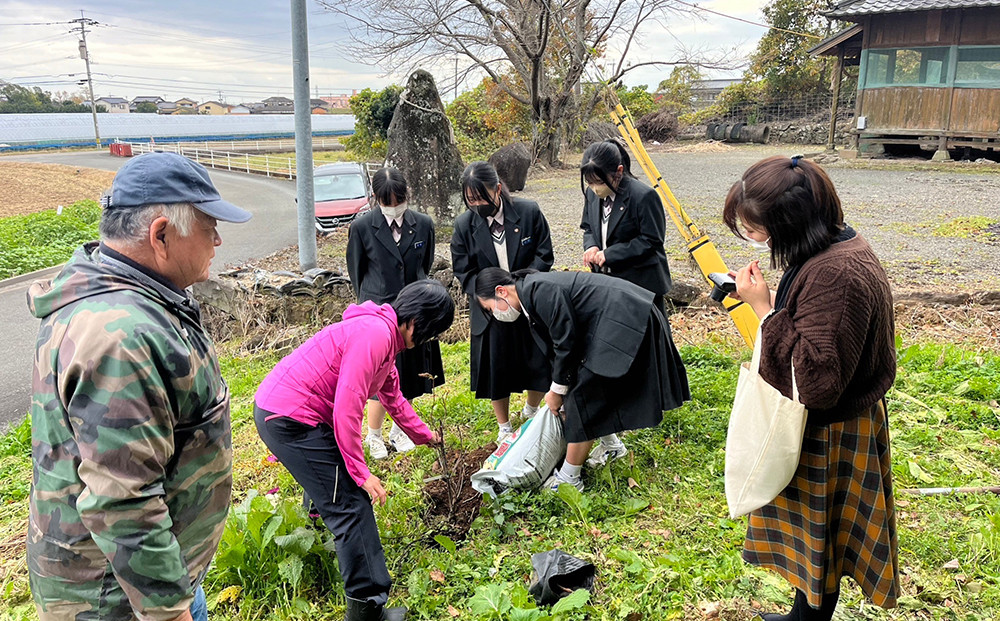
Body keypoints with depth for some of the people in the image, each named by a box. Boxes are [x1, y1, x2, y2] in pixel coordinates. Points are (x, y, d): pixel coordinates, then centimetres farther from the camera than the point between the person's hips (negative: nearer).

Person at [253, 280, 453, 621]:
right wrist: (362, 473, -16)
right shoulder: (374, 334, -20)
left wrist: (422, 434, 40)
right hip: (289, 420, -11)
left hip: (282, 410, 11)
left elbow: (392, 395, 28)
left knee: (334, 478, 31)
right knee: (351, 505, -7)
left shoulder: (385, 334, 13)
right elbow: (346, 409, -23)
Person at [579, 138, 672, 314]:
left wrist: (610, 254, -22)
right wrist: (591, 246, -7)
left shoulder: (644, 196, -21)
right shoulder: (592, 194, 2)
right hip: (605, 280, 7)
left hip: (642, 283, -7)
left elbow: (652, 240, -19)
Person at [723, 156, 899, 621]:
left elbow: (817, 382, -33)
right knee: (809, 537, 26)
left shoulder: (836, 274, -32)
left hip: (829, 439, -10)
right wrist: (767, 302, 2)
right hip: (823, 428, 10)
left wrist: (766, 310, -29)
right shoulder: (839, 247, 1)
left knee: (816, 543, 13)